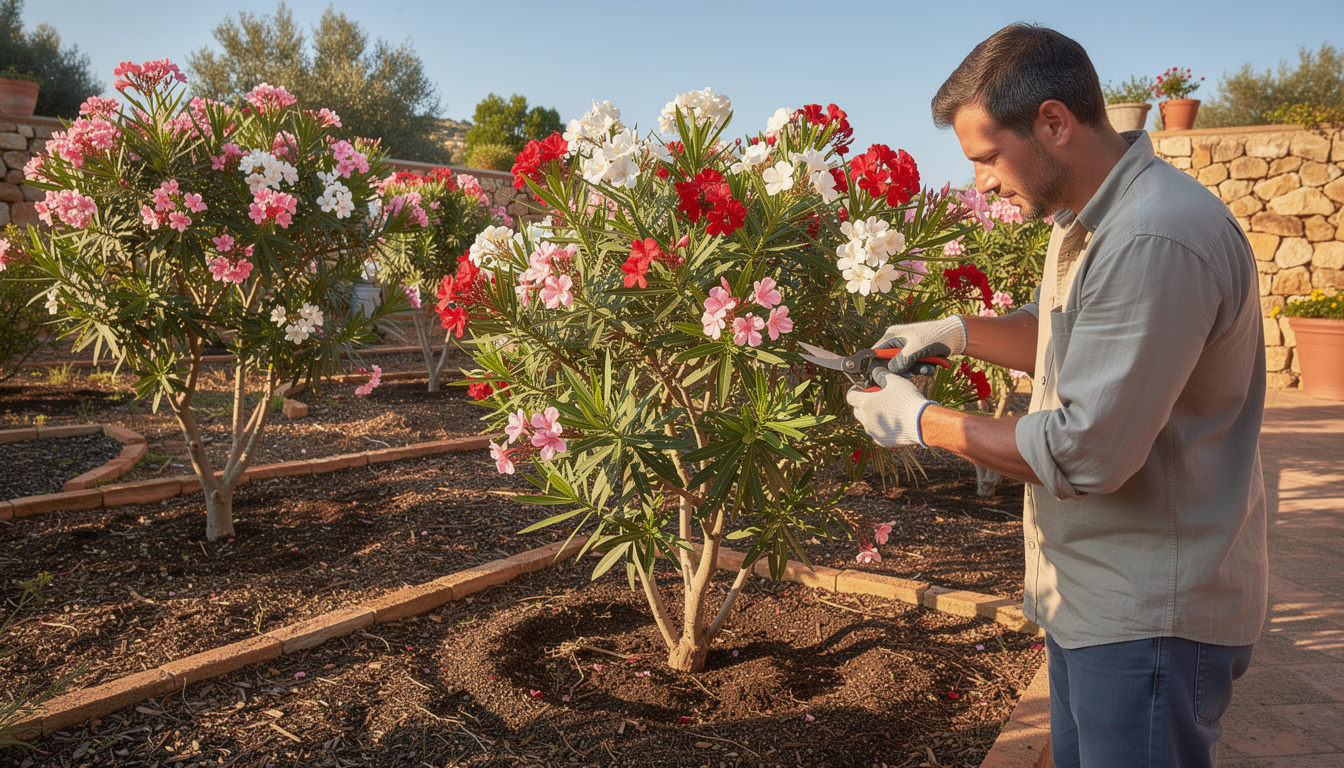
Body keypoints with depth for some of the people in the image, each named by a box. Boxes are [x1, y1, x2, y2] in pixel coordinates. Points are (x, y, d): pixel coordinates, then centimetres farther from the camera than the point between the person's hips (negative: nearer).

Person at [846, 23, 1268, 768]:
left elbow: (1088, 452, -28)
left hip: (1149, 614, -10)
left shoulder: (1156, 240, -27)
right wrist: (957, 332, 8)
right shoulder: (1087, 219, 8)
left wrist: (925, 421, -16)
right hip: (1092, 594, 10)